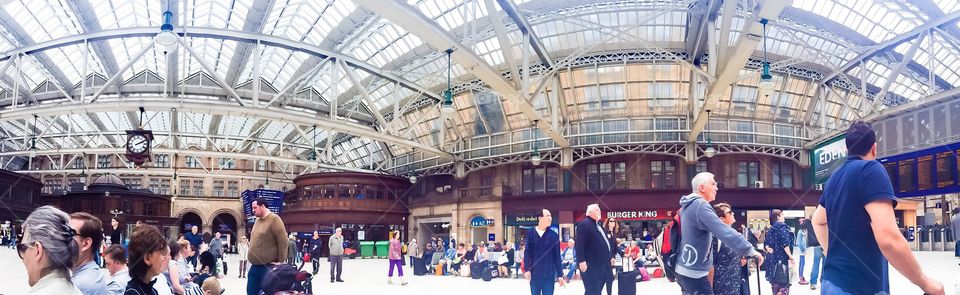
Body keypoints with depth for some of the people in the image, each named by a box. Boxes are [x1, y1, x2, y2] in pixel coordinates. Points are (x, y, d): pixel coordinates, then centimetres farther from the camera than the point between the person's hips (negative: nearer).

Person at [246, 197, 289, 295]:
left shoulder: (274, 219, -12)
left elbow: (283, 241, -15)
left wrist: (280, 261, -13)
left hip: (268, 267, -8)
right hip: (254, 266, 8)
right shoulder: (257, 220, 15)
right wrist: (253, 259, 16)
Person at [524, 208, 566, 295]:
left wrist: (560, 274, -1)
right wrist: (526, 269, -10)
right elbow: (527, 252, 1)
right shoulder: (531, 234, -1)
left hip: (549, 275, 0)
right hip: (534, 274, 0)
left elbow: (557, 256, 1)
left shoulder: (554, 235, -1)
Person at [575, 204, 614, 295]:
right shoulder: (584, 224, -11)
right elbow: (580, 244, -19)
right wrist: (581, 261, -25)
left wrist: (610, 257, 24)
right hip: (591, 265, -10)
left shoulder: (598, 225, 20)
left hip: (602, 264, 10)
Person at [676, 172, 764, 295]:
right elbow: (724, 232, -28)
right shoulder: (701, 206, -19)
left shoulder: (687, 206, 14)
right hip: (694, 272, -11)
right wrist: (749, 250, -29)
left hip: (684, 269, 11)